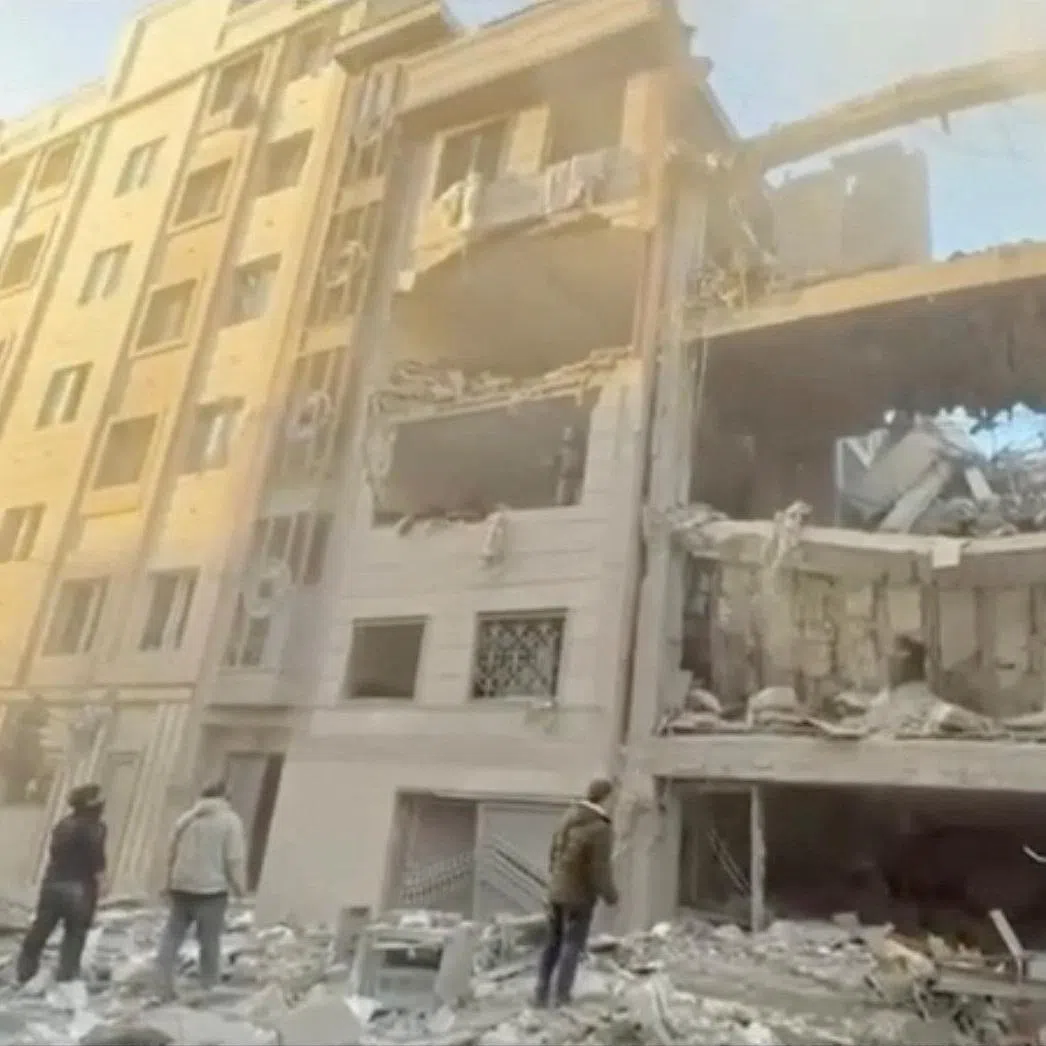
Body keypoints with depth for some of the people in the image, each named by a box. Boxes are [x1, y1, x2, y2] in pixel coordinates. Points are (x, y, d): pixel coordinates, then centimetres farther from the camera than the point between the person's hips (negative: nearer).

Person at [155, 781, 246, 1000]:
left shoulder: (185, 818, 11)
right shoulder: (230, 820, -5)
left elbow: (171, 856, 16)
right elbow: (235, 859, -10)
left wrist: (170, 886, 25)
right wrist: (240, 888, 1)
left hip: (181, 888, 4)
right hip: (211, 891, -4)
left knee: (172, 936, 12)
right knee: (209, 941, 5)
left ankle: (163, 985, 8)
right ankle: (208, 988, 10)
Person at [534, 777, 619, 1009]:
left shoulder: (571, 816, -1)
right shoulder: (601, 830, -24)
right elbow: (600, 872, -22)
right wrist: (611, 896, -4)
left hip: (557, 891, 7)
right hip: (579, 896, -7)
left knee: (554, 942, 17)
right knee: (573, 945, 9)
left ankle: (541, 993, 21)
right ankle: (561, 995, 15)